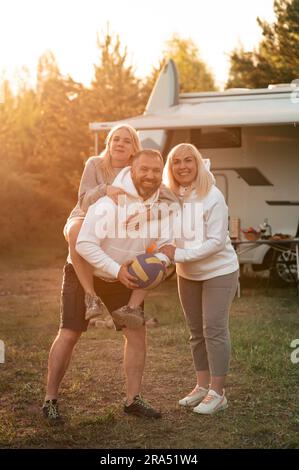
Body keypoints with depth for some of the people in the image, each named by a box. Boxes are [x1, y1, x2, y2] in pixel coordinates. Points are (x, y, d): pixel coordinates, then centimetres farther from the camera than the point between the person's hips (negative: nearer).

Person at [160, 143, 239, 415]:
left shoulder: (212, 197, -20)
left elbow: (216, 241, -22)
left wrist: (178, 255, -26)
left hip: (219, 271, -6)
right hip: (187, 273, 6)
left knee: (214, 329, -6)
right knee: (197, 331, 12)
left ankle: (217, 393, 3)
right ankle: (203, 386, 23)